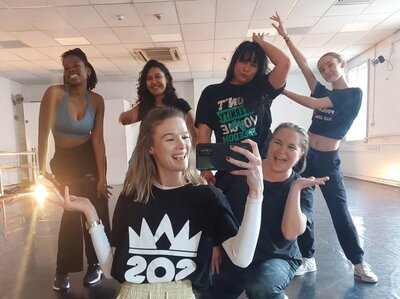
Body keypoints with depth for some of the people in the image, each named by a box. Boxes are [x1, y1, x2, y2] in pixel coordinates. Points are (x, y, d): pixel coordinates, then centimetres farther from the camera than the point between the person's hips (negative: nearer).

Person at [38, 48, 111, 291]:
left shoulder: (97, 100, -9)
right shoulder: (54, 93, -15)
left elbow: (98, 139, -12)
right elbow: (43, 133, -17)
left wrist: (102, 178, -16)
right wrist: (42, 171, -23)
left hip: (90, 158, 1)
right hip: (63, 159, -1)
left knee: (96, 211, 1)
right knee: (70, 212, 4)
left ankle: (95, 265, 21)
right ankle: (63, 271, 23)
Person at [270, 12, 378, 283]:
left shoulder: (354, 94, -4)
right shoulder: (323, 91, 12)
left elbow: (314, 104, -14)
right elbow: (303, 64, 4)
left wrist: (283, 90, -8)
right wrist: (285, 36, 0)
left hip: (328, 160, -5)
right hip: (305, 155, 5)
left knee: (340, 211, 0)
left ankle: (359, 263, 19)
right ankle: (308, 259, 19)